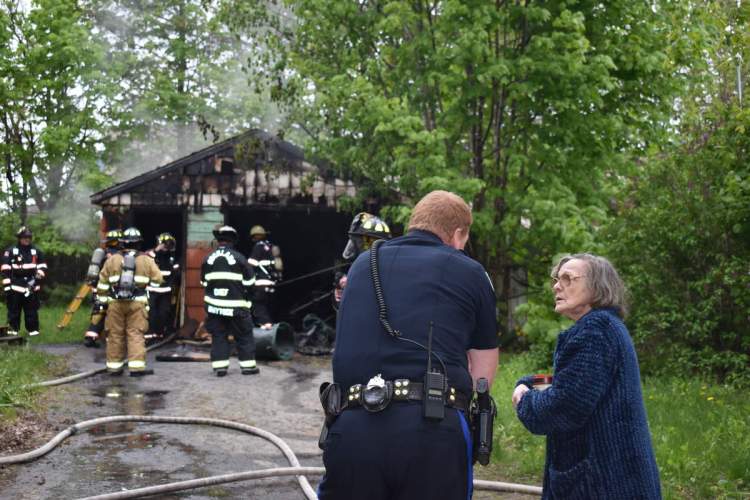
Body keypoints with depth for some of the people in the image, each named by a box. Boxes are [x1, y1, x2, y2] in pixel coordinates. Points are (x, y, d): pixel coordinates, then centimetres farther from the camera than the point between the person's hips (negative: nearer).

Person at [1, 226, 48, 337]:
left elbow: (42, 266, 16)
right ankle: (12, 329, 6)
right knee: (14, 310, 0)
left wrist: (38, 276, -1)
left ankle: (33, 329, 11)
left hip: (32, 287, 2)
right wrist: (7, 286, -9)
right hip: (15, 286, -2)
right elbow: (5, 270, -3)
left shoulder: (36, 251, 9)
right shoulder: (11, 251, -1)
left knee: (32, 310, 5)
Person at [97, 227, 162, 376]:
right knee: (135, 334, -1)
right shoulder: (146, 260, 2)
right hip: (137, 302, -1)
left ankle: (114, 366, 15)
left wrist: (102, 299, 18)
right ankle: (137, 367, -9)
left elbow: (103, 282, 9)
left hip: (116, 302, 1)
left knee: (115, 334, 9)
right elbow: (157, 279, 5)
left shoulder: (112, 259, 6)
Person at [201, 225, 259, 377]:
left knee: (218, 336, 9)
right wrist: (245, 295, 12)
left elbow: (204, 282, 11)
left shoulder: (208, 259, 1)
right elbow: (249, 282, -5)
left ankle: (219, 367, 6)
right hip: (236, 306, -3)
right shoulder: (239, 258, -10)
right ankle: (248, 365, 9)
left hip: (214, 306, 3)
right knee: (244, 336, 7)